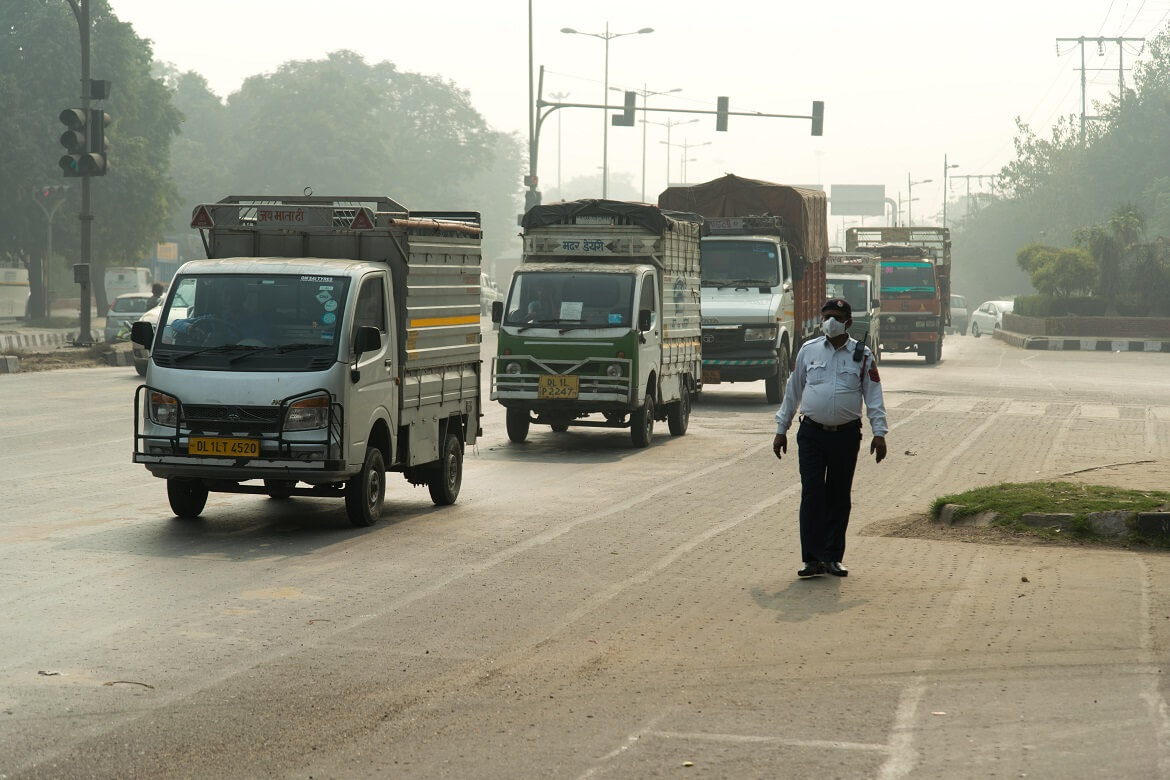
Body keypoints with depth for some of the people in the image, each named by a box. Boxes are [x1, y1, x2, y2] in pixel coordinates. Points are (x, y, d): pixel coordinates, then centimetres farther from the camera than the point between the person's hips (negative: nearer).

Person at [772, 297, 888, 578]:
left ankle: (833, 557, 15)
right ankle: (813, 558, -7)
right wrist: (781, 429, 12)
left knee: (839, 497, 6)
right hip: (812, 434, 0)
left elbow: (874, 396, 5)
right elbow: (792, 391, 13)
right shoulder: (808, 350, 7)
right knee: (812, 494, -8)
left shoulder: (862, 355, 5)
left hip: (846, 436, 0)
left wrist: (879, 433, -5)